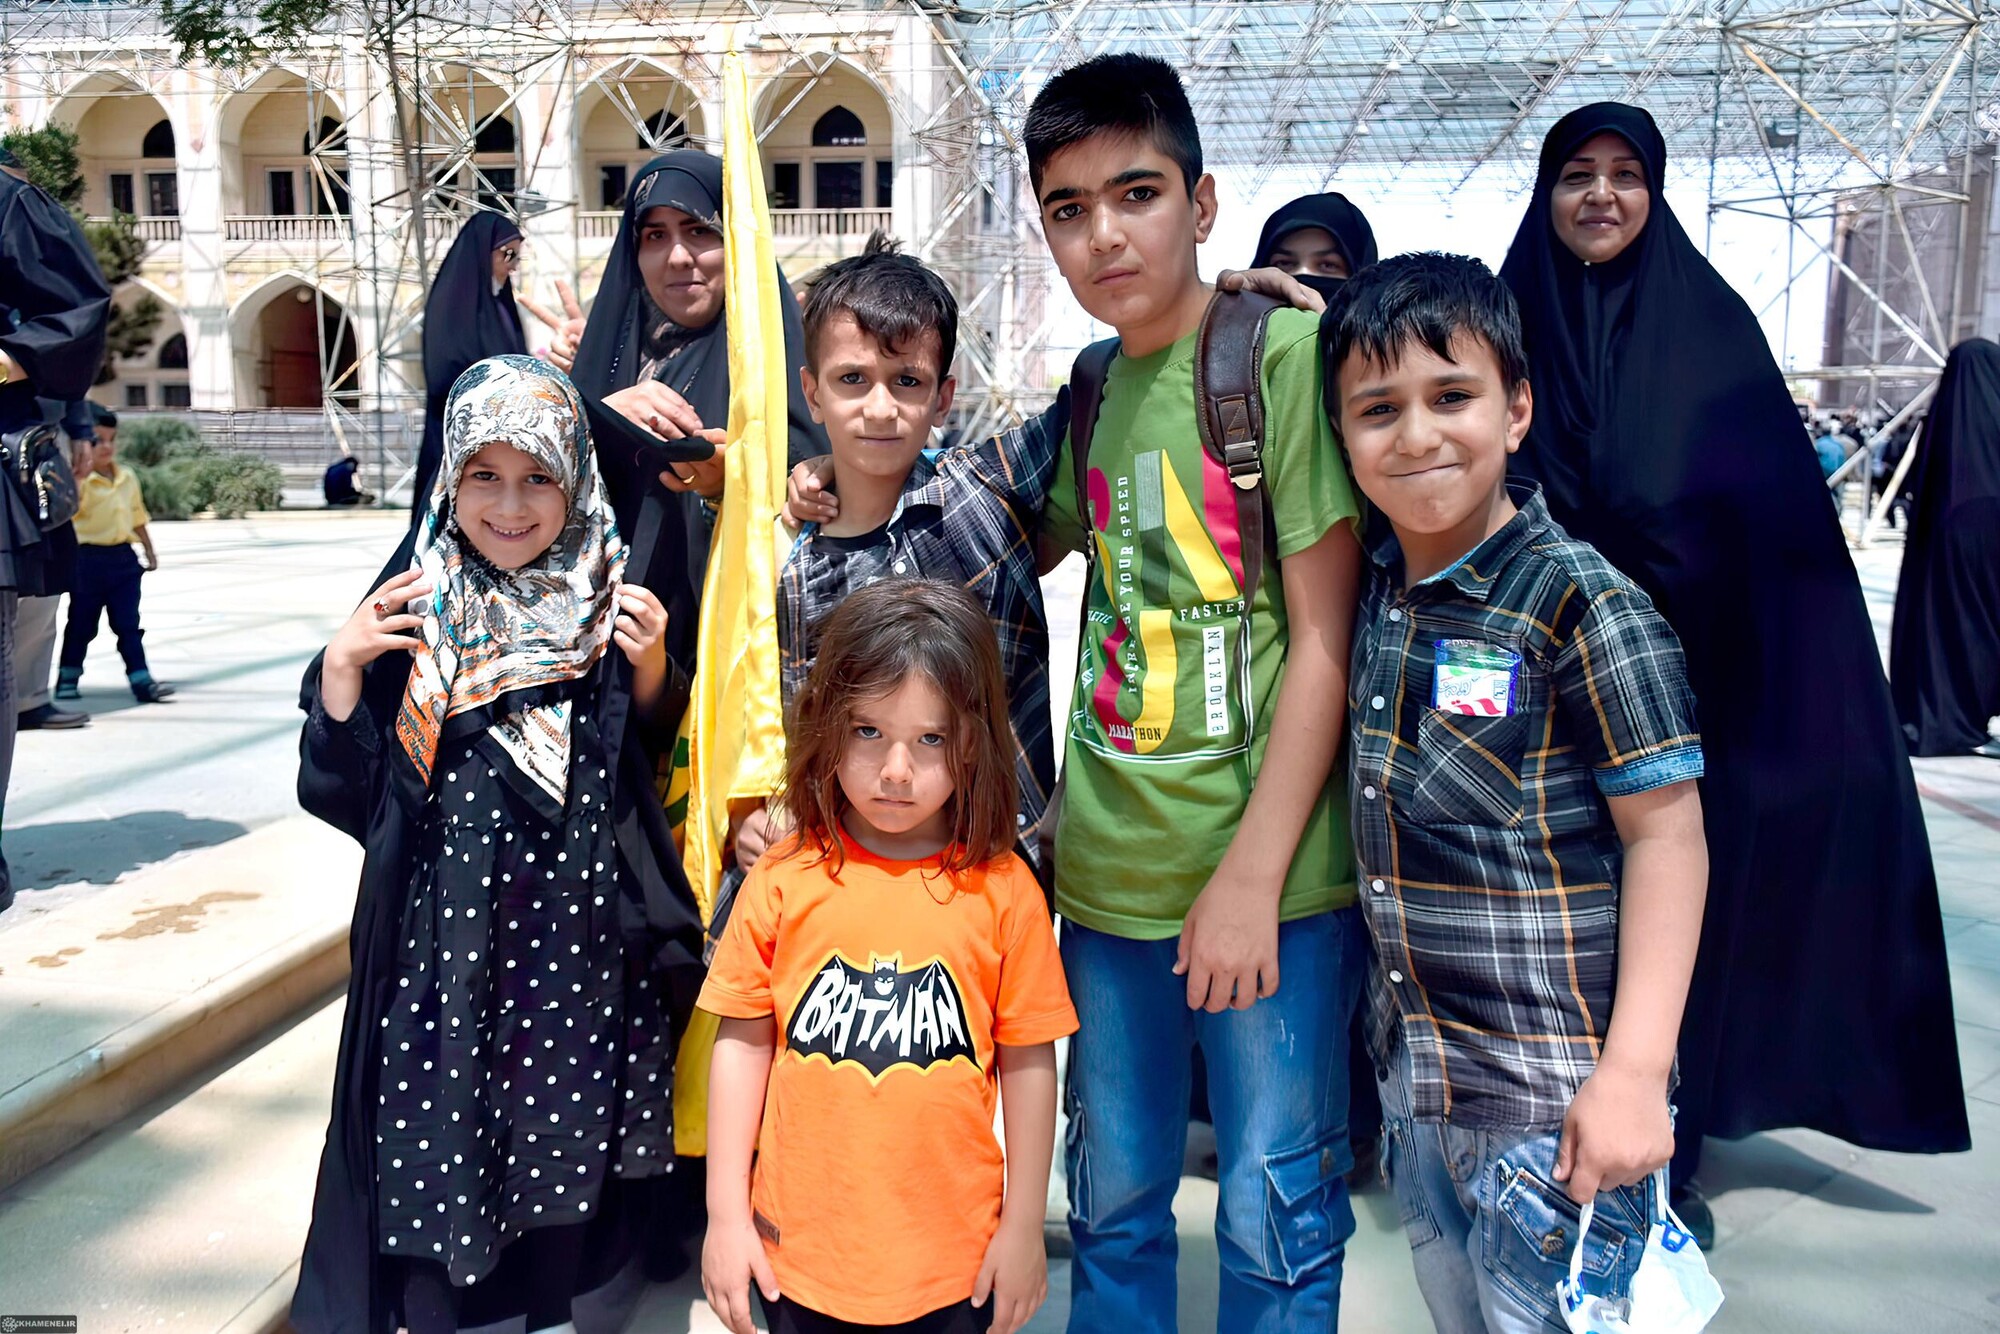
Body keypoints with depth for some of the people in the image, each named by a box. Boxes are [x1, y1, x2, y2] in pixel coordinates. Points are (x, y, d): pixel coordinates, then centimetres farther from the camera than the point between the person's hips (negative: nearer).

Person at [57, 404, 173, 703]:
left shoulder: (128, 477, 8)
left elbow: (138, 518, 17)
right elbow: (72, 506, -29)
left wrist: (150, 551, 18)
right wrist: (83, 472, -34)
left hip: (123, 558, 4)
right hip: (89, 558, -4)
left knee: (128, 624, 3)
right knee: (81, 624, 9)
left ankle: (142, 681, -1)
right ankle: (67, 678, 25)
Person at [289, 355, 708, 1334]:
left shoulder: (607, 607, -2)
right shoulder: (412, 609, -6)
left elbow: (645, 764, 7)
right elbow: (342, 791, -3)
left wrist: (651, 669, -10)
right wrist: (339, 669, -18)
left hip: (580, 926, 2)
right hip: (446, 925, -1)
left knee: (566, 1133, 15)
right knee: (440, 1140, 8)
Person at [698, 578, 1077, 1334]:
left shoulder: (1002, 890, -10)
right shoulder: (784, 880, -7)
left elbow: (1028, 1061, -3)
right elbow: (743, 1043, 0)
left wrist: (1024, 1227, 2)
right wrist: (726, 1214, 1)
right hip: (796, 1250, 1)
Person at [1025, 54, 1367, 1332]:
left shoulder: (1287, 351, -8)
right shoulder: (1094, 385, 9)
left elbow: (1326, 636, -12)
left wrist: (1250, 877, -15)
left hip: (1270, 874, -5)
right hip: (1107, 871, 5)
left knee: (1274, 1219, 9)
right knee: (1111, 1205, 18)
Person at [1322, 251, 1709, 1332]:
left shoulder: (1582, 605, -16)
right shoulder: (1374, 587, 1)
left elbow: (1666, 837, -15)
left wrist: (1635, 1071, -17)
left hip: (1553, 1098, -6)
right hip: (1411, 1076, 6)